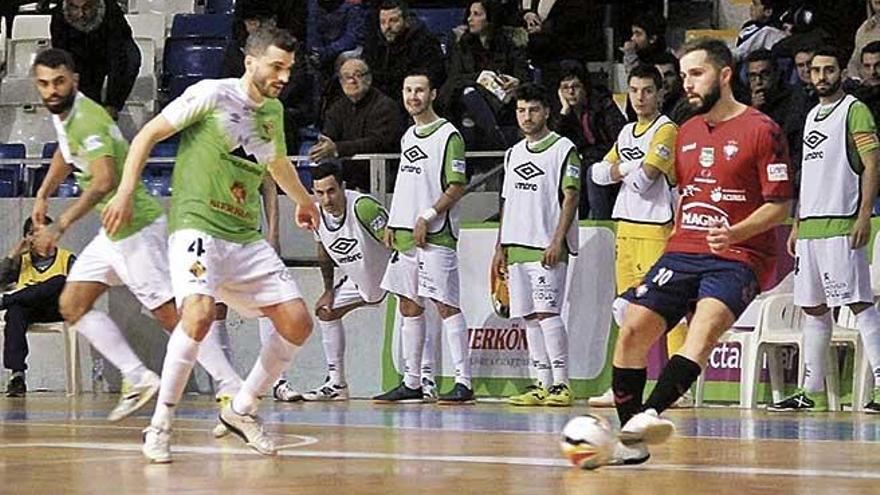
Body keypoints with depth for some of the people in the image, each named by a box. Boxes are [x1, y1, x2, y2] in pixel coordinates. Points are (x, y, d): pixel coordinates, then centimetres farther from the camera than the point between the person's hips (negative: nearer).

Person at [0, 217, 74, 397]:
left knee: (60, 281, -33)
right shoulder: (21, 261, 22)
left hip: (55, 310, -1)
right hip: (26, 309, 2)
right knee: (15, 312, -37)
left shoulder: (66, 258, 16)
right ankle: (17, 374, -48)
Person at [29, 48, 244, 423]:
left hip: (136, 226, -10)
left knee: (170, 314, -12)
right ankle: (138, 378, 6)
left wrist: (60, 226, -35)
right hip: (114, 232, 10)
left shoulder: (87, 120, -22)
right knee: (72, 305, 9)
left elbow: (104, 181, -35)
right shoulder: (63, 115, 8)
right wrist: (43, 195, 27)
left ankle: (231, 390, -10)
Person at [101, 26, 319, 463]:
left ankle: (241, 409, 17)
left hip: (246, 236, 7)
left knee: (297, 323, -2)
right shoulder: (212, 95, -6)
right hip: (196, 225, -7)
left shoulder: (273, 111, 14)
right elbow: (148, 135, -2)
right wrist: (126, 192, -12)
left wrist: (303, 200, 53)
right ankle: (160, 424, -16)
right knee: (199, 315, -30)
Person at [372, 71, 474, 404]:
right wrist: (393, 224, 14)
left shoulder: (448, 135, -8)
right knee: (409, 306, 9)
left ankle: (464, 382, -12)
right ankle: (411, 383, 15)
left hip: (436, 236, -9)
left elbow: (457, 188, -12)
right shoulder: (409, 136, 17)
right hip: (406, 234, 9)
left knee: (446, 306, -11)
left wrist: (426, 218, -18)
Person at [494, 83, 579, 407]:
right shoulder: (514, 153, 18)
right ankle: (541, 385, 9)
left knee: (546, 313, -14)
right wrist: (500, 248, 17)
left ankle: (561, 385, -13)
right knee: (529, 317, 6)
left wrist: (557, 241, -17)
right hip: (517, 247, 7)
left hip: (547, 248, -7)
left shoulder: (563, 149, -3)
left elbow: (571, 197, -8)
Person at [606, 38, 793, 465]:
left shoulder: (762, 130, -4)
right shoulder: (687, 132, 17)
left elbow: (780, 205, -8)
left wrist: (734, 233, -22)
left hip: (737, 257, -6)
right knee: (632, 330, -9)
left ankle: (651, 413, -48)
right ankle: (630, 441, -3)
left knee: (707, 323, -32)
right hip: (683, 252, 6)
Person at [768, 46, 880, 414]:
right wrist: (797, 225, 21)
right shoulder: (812, 116, 21)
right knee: (813, 308, 10)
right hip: (810, 226, 9)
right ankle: (812, 392, 15)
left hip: (840, 225, -9)